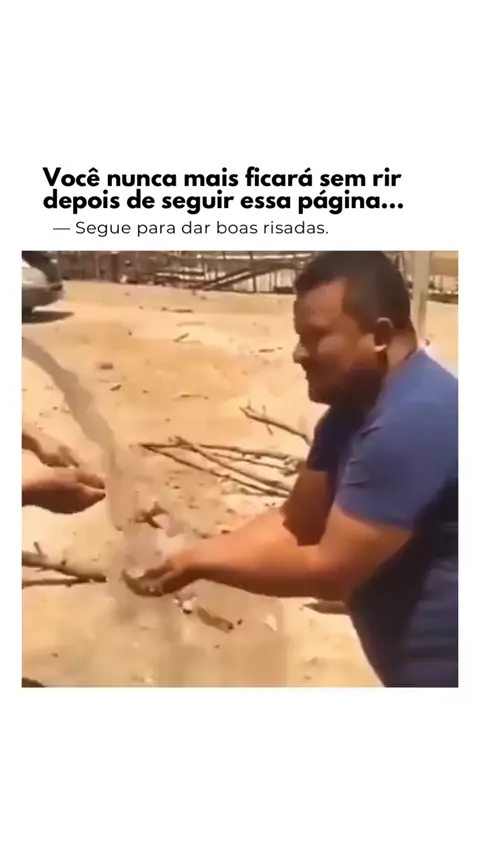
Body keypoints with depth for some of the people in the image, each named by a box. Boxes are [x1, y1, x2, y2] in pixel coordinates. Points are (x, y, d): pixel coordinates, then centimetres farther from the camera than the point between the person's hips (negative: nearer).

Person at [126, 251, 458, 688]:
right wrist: (190, 554, -7)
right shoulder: (354, 410, 3)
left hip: (443, 667, -8)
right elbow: (294, 524, 4)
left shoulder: (415, 420, -29)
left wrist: (201, 563, -16)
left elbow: (329, 570, -26)